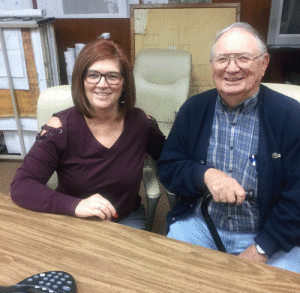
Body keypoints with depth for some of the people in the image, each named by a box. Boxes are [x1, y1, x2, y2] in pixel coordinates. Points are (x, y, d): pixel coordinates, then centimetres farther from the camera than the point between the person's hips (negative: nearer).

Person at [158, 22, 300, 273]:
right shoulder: (193, 109, 1)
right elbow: (167, 168, 3)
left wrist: (261, 250, -13)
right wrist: (205, 175, -17)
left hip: (269, 235, -1)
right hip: (199, 225, 2)